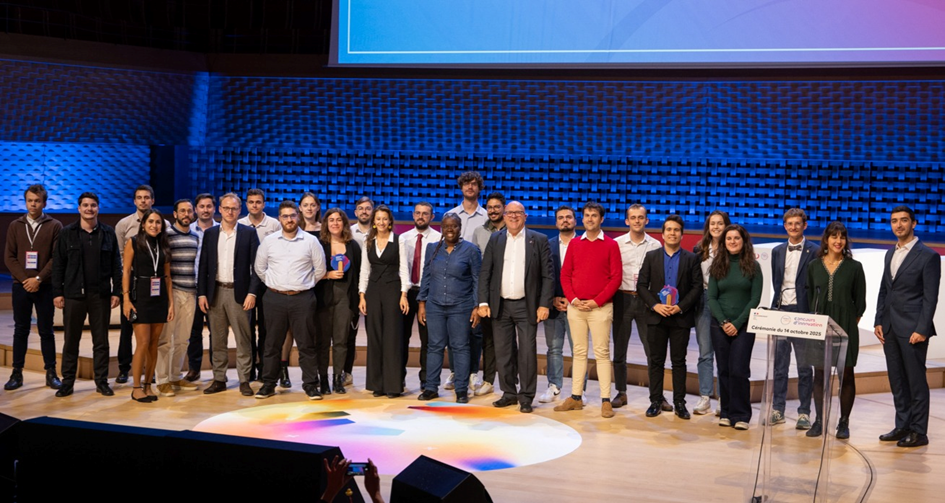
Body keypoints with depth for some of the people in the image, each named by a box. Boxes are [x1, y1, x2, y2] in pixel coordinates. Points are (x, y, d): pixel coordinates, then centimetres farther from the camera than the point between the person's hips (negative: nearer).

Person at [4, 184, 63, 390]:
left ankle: (51, 373, 9)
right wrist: (24, 279, -9)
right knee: (21, 330, 6)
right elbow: (9, 257, 3)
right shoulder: (15, 226, 7)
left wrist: (39, 279, -13)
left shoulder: (55, 226, 0)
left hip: (44, 287, -2)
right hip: (21, 286, 2)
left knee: (46, 331, 4)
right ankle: (17, 373, 10)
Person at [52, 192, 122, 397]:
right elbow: (58, 265, 2)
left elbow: (116, 265, 5)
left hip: (100, 295, 1)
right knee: (71, 340, 5)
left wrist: (117, 291, 0)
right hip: (73, 294, -1)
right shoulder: (67, 233, 2)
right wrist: (57, 292, -3)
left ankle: (102, 381, 13)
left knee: (101, 341, 6)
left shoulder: (108, 233, 5)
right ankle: (67, 382, 12)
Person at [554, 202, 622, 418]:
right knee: (579, 352, 8)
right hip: (575, 307, 3)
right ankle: (576, 397, 13)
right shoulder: (574, 244, 11)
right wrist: (572, 298, -6)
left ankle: (606, 401, 0)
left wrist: (596, 301, -11)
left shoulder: (611, 245, 1)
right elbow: (565, 274, 9)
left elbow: (616, 277, -5)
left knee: (602, 353, -3)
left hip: (600, 307, -3)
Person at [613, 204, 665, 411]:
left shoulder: (655, 245, 3)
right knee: (619, 349, 7)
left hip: (646, 301, -1)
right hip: (622, 299, 1)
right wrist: (610, 298, -6)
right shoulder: (617, 244, 2)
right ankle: (621, 392, 17)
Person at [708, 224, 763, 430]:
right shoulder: (718, 266, 7)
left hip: (743, 326, -2)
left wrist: (737, 323, -10)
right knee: (724, 371, 3)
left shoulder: (753, 266, 2)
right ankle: (726, 413, 10)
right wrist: (723, 321, -9)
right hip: (720, 326, 2)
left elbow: (755, 299, -3)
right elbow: (711, 298, 4)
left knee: (739, 371, -9)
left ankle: (741, 415, -2)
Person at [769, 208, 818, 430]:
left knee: (804, 366, 3)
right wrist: (778, 303, 5)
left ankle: (804, 412, 9)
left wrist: (813, 313, -9)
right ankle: (777, 410, 13)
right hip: (780, 311, 4)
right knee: (779, 365, 7)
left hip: (802, 312, -4)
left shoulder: (814, 251, -3)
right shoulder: (777, 251, 12)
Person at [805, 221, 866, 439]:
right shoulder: (814, 266, 6)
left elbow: (860, 301, 3)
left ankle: (844, 423, 10)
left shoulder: (854, 267, 0)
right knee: (819, 373, 5)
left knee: (846, 374, 2)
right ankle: (819, 421, 13)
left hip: (845, 327, -2)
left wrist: (851, 323, -1)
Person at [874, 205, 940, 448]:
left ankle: (919, 432, 6)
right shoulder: (890, 254, 14)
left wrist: (921, 329, -16)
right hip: (890, 328, 7)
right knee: (897, 381, 10)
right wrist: (879, 322, 9)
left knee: (916, 381, -1)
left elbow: (930, 297, -10)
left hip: (912, 329, -7)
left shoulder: (928, 256, -7)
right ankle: (903, 427, 19)